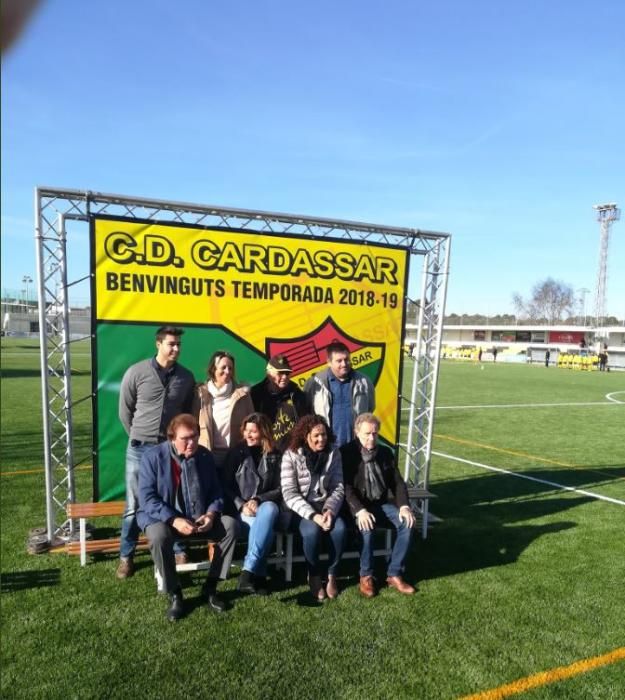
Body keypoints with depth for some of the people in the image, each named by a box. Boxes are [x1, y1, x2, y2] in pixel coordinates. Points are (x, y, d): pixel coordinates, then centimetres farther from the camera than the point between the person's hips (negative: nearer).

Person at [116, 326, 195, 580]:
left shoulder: (186, 377, 1)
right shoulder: (136, 372, -6)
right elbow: (125, 410, 3)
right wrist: (138, 437, 7)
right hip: (140, 448, -1)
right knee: (134, 505, 8)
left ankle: (178, 550, 25)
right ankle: (126, 556, 23)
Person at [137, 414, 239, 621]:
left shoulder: (205, 456, 1)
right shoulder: (152, 457, -12)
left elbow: (216, 491, 5)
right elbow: (146, 498, -16)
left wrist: (211, 514, -16)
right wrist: (173, 520, -28)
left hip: (199, 518, 3)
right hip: (164, 518, -3)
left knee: (231, 525, -19)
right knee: (159, 535, -36)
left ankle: (210, 586, -5)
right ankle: (174, 593, -12)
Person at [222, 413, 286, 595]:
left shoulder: (275, 456, 8)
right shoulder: (235, 452, 6)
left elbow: (279, 490, 4)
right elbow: (226, 487, 4)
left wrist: (258, 500, -15)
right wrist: (241, 505, -14)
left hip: (265, 505, 1)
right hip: (240, 508, -1)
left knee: (269, 510, -37)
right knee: (260, 524, -34)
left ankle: (248, 571, -37)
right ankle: (258, 575, -26)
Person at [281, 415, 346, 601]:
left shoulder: (333, 454, -2)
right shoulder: (291, 455, -11)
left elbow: (338, 489, -1)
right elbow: (289, 494, -15)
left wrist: (330, 510, -20)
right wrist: (313, 516, -25)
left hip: (325, 506, 3)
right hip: (300, 509, -2)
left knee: (339, 529, -28)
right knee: (312, 530, -32)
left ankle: (332, 574, -1)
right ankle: (314, 575, -2)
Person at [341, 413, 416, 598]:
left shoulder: (386, 452, 9)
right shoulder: (346, 453, -7)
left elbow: (398, 482, 9)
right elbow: (346, 487, -14)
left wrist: (404, 505, -9)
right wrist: (359, 510, -28)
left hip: (381, 504, 5)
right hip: (356, 506, -5)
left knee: (408, 523, -19)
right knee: (367, 527, -34)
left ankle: (394, 574, -6)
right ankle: (366, 576, -11)